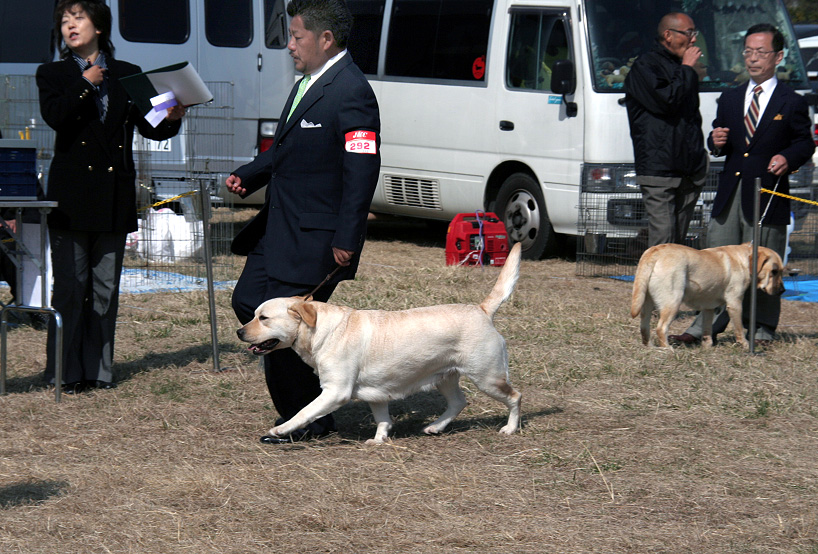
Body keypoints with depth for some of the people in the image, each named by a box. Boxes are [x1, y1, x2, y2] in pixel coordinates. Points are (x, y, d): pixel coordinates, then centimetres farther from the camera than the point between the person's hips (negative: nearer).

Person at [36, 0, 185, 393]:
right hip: (71, 194, -2)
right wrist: (86, 84, -12)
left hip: (114, 196, 2)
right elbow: (54, 116, -13)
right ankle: (66, 372, 4)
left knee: (105, 288, 7)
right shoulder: (52, 75, 6)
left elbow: (148, 128, 8)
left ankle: (98, 369, 14)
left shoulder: (127, 75, 12)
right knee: (70, 286, -2)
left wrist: (171, 120, -11)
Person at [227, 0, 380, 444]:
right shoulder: (306, 83, 13)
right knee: (248, 302, 13)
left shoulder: (351, 92, -19)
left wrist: (346, 241, -23)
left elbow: (362, 172, -22)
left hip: (315, 237, -10)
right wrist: (248, 175, 6)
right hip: (278, 226, 10)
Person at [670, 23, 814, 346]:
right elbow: (717, 143, 20)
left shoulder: (792, 103, 3)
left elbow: (805, 142, 2)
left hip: (768, 194, -4)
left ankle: (762, 329, 13)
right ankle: (705, 327, 3)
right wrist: (716, 142, -3)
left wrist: (788, 159, -17)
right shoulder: (729, 99, 17)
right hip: (730, 193, 4)